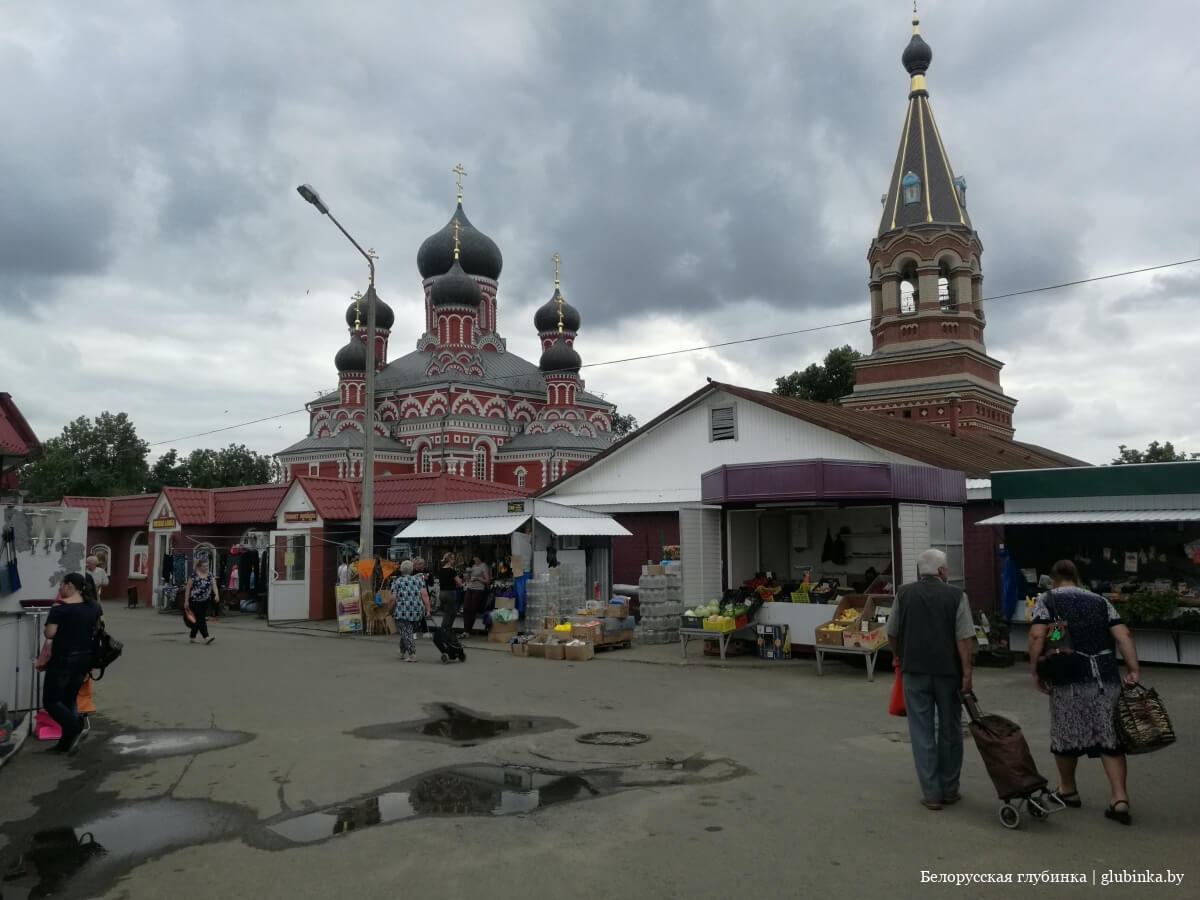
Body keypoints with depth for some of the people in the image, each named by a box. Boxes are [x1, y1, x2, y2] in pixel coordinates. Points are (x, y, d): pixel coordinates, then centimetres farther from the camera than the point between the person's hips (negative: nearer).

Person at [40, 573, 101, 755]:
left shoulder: (60, 608, -14)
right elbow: (96, 631, 13)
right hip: (84, 658, 7)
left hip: (63, 660, -7)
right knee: (69, 699, 16)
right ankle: (67, 742, 15)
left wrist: (45, 628, 3)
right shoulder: (92, 608, 6)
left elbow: (49, 633, -17)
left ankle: (75, 726, -14)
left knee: (50, 700, 5)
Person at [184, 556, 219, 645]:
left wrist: (216, 594, -23)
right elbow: (188, 588, -4)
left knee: (198, 620, 13)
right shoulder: (194, 575, -8)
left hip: (205, 601, 5)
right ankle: (206, 637, -14)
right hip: (195, 601, -5)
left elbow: (214, 586, -3)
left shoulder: (210, 575, 4)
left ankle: (192, 636, 27)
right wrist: (186, 601, -5)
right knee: (200, 619, -9)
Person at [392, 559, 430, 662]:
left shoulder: (397, 582, 2)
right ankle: (403, 652, 29)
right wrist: (427, 609, 0)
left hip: (402, 612, -4)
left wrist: (389, 611, 9)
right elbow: (425, 595, 0)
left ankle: (412, 655, -14)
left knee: (406, 633, -3)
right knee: (406, 631, 20)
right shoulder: (419, 579, 9)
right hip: (417, 611, 4)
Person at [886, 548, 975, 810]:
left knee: (922, 732, 4)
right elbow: (964, 638, -9)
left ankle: (931, 793, 4)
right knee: (950, 731, 13)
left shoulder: (904, 593, 3)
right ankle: (950, 790, 21)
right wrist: (967, 673, -8)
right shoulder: (956, 595, -2)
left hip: (914, 671, 0)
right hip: (948, 671, 0)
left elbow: (892, 634, 8)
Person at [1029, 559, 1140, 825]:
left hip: (1069, 679, -3)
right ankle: (1120, 798, 1)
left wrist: (1036, 672, -3)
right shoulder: (1100, 601, 16)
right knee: (1110, 737, 8)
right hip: (1106, 676, 3)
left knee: (1066, 735, 11)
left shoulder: (1047, 600, 4)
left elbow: (1037, 636, -9)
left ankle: (1068, 790, 26)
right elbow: (1124, 635, 4)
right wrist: (1133, 669, 2)